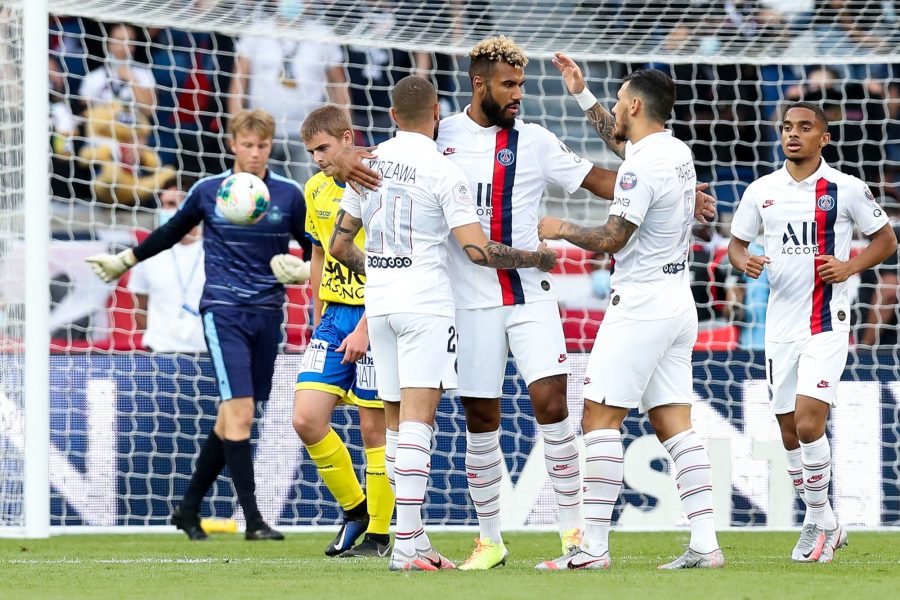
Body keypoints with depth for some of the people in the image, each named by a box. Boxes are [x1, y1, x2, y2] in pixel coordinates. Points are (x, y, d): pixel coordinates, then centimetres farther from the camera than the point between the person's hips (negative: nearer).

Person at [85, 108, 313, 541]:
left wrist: (304, 271, -11)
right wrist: (125, 261, 22)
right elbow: (172, 232, 17)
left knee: (232, 418, 8)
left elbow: (314, 249, 10)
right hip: (223, 310, -3)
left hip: (267, 316, 3)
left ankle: (189, 508, 23)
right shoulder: (208, 192, 1)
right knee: (240, 412, -15)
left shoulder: (289, 195, 3)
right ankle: (253, 520, -16)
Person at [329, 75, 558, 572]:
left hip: (378, 303, 6)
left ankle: (415, 541, 11)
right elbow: (477, 250, -13)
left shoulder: (368, 163, 9)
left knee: (401, 422, 10)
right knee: (417, 420, -10)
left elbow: (340, 245, 15)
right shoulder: (444, 172, -8)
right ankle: (406, 544, -17)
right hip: (426, 301, -6)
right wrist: (535, 258, 2)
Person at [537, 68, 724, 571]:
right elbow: (619, 141, 33)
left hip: (641, 302, -9)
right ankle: (705, 544, -1)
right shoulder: (679, 153, 12)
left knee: (601, 415, -6)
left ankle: (594, 546, -9)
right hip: (679, 299, 9)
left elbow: (611, 239, -16)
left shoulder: (642, 166, -16)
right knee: (673, 422, 6)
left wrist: (561, 229, 0)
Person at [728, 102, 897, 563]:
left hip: (826, 321, -4)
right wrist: (744, 261, -8)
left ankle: (820, 518, 0)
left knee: (808, 422, -17)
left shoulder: (846, 189, -3)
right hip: (780, 323, 4)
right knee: (789, 431, 7)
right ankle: (822, 524, 23)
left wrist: (851, 266, -12)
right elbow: (736, 242, 15)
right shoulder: (761, 191, 6)